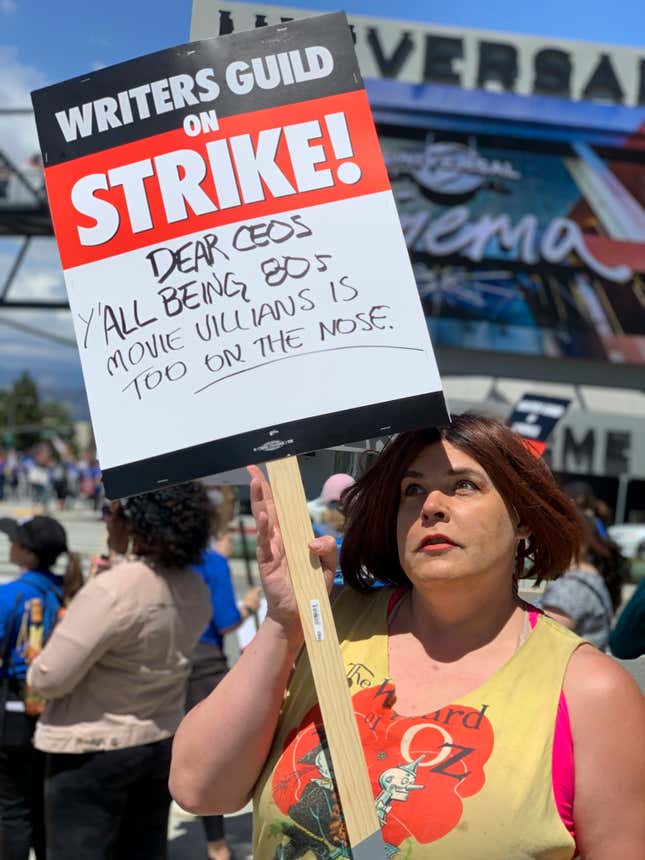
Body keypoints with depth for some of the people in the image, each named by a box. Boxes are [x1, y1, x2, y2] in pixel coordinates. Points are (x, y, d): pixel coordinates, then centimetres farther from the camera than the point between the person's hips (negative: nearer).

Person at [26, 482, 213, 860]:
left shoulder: (112, 591, -27)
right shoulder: (196, 590, -3)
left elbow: (49, 679, -23)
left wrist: (35, 670, 1)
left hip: (91, 750, -7)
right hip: (162, 743, 7)